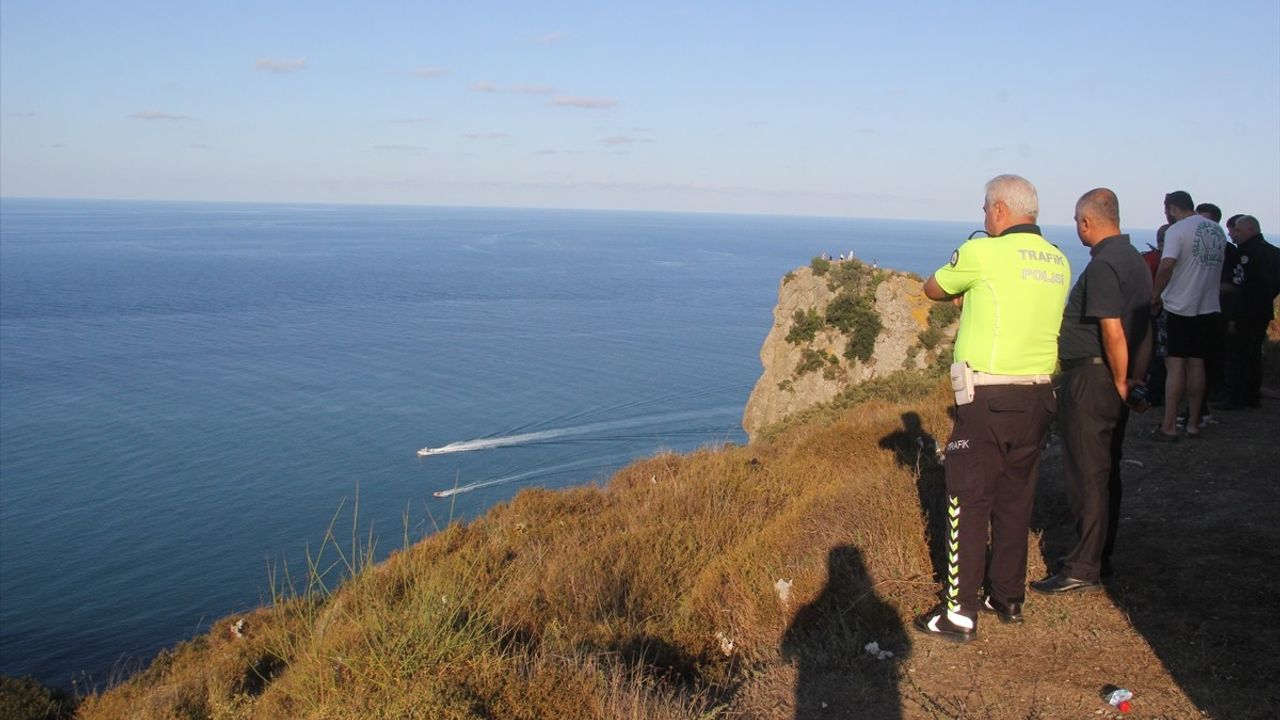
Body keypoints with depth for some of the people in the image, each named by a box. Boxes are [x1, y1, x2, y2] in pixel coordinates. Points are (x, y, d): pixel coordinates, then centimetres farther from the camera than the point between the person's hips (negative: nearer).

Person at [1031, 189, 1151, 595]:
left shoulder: (1103, 266, -18)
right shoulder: (1134, 259, 13)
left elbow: (1113, 333, -24)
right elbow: (1139, 327, 15)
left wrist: (1121, 384, -14)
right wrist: (1135, 379, 16)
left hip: (1092, 379, -10)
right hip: (1115, 381, 10)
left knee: (1086, 475, -4)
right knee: (1105, 472, 17)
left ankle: (1084, 570, 2)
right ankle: (1099, 557, 27)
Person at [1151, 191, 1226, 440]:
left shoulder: (1177, 230, -12)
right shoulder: (1217, 231, 10)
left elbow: (1167, 265, -24)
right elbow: (1217, 266, 17)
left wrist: (1155, 296, -14)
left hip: (1180, 307, -6)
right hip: (1207, 306, 6)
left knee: (1175, 365, -4)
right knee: (1196, 364, 12)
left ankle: (1169, 427, -4)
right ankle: (1193, 423, 18)